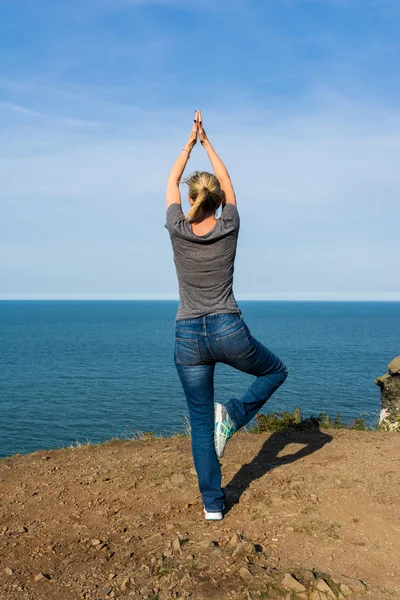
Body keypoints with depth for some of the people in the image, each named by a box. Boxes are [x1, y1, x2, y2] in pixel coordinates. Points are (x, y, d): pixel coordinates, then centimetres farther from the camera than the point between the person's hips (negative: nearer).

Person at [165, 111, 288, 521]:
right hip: (228, 331, -1)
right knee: (276, 371, 25)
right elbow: (226, 180, 15)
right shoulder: (229, 227, -2)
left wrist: (190, 143, 27)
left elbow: (170, 182, 16)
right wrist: (206, 143, 27)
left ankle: (212, 503, 13)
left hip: (188, 337, 2)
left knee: (200, 424, 9)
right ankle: (233, 415, 2)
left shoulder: (178, 229, -2)